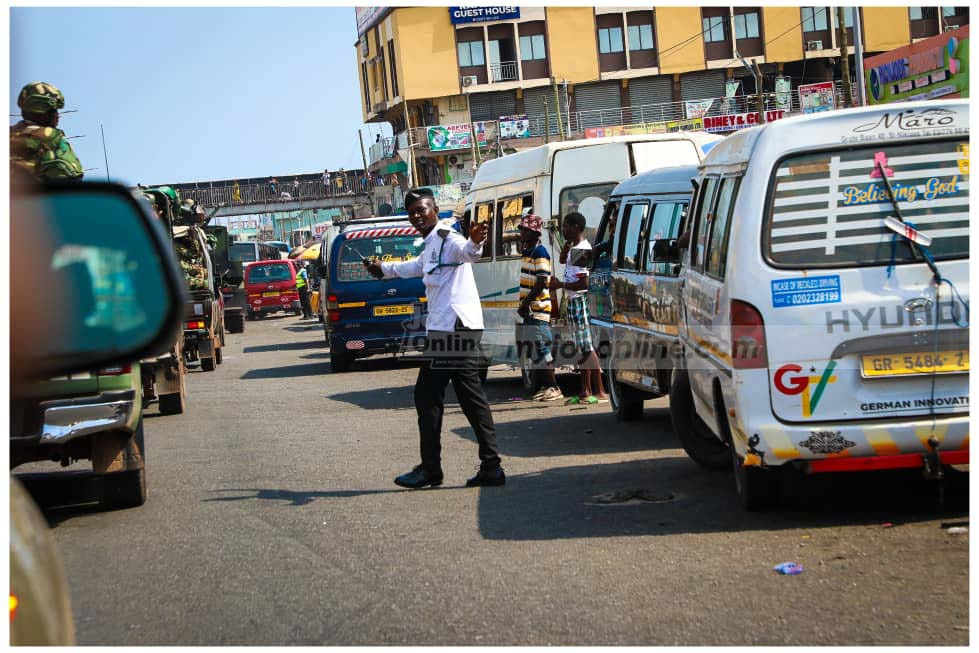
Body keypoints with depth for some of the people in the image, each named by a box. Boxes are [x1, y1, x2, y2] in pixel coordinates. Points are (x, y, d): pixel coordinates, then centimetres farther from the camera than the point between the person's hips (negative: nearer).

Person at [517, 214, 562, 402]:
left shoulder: (540, 252, -12)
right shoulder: (527, 251, 16)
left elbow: (541, 282, -19)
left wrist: (525, 303, -19)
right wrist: (523, 304, 12)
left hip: (538, 309, -9)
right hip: (530, 310, 9)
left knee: (541, 350, -10)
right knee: (535, 351, 10)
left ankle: (553, 388, -7)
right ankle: (543, 387, 15)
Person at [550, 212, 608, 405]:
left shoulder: (582, 251, -18)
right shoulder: (574, 248, 12)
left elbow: (585, 283, -24)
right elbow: (563, 259, 33)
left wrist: (560, 285, -16)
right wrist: (567, 242, 17)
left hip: (580, 301, -10)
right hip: (573, 301, 10)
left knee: (588, 348, -9)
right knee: (581, 348, 12)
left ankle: (600, 392, -8)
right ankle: (586, 392, 17)